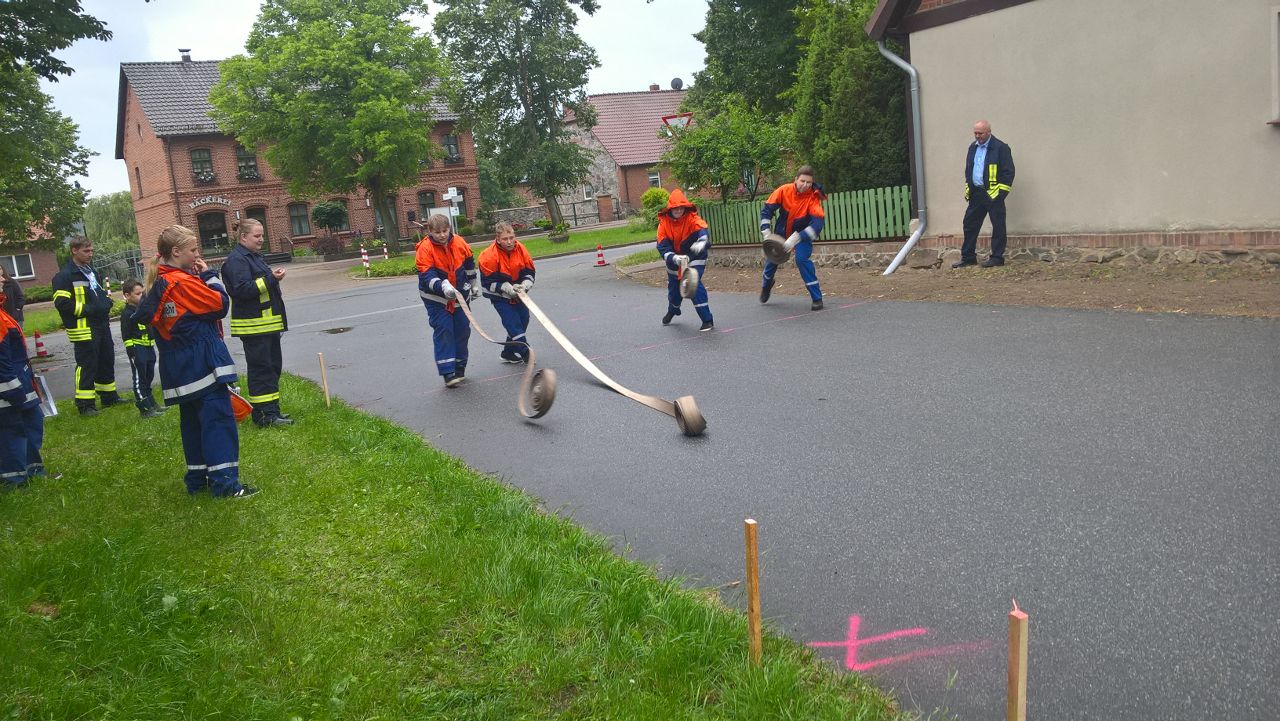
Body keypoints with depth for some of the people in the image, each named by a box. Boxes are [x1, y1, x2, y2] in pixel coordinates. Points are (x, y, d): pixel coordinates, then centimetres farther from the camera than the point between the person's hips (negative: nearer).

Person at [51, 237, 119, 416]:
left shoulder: (91, 271, 17)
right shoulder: (64, 276, -11)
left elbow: (101, 292, 30)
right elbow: (61, 303, -18)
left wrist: (107, 301, 9)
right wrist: (87, 309, -20)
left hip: (102, 325, 9)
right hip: (83, 329, -9)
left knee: (107, 362, 16)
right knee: (86, 366, -4)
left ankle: (109, 397, 28)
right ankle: (85, 404, 3)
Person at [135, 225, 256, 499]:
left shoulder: (156, 284, 10)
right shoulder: (184, 282, -17)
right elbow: (221, 304, -14)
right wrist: (209, 275, -4)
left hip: (179, 369, 9)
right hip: (202, 363, -9)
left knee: (192, 420, 17)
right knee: (219, 419, -8)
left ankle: (197, 478, 24)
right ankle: (224, 481, -10)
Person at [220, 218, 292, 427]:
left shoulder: (255, 256, 19)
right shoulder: (236, 260, -13)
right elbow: (242, 289, -24)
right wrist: (271, 279, -24)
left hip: (268, 322, 10)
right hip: (253, 325, -10)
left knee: (273, 365, 13)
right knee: (261, 368, -9)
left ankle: (272, 409, 21)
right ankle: (266, 415, -7)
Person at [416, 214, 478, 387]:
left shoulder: (459, 243, -6)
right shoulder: (425, 249, -18)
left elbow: (469, 264, 11)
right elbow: (426, 276, -26)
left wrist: (475, 285, 19)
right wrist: (444, 286, -41)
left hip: (459, 294, 5)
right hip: (436, 297, -4)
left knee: (462, 329, 9)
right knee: (443, 330, -12)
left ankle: (459, 369, 26)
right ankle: (448, 373, -11)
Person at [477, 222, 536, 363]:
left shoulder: (521, 249, -10)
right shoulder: (489, 256, -24)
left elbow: (529, 271, -1)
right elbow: (488, 282, -20)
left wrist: (524, 285, -19)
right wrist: (508, 289, -27)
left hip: (518, 293, 6)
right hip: (499, 296, -6)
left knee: (523, 320, 11)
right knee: (513, 324, -12)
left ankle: (509, 353, 26)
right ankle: (526, 354, -6)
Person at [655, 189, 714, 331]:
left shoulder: (692, 218, -22)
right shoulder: (664, 222, -15)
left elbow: (702, 230, -43)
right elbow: (662, 246, -21)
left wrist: (702, 242, -66)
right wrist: (674, 258, -39)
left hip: (694, 257, -4)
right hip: (674, 258, 4)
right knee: (674, 286, 19)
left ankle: (707, 320, -15)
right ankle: (672, 311, 54)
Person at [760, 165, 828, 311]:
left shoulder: (813, 197, -27)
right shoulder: (784, 190, -21)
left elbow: (818, 223, -37)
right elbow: (767, 209, -11)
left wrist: (795, 239, -43)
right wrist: (766, 232, -20)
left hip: (803, 234, -3)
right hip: (782, 232, 3)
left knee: (802, 259, -24)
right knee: (772, 257, 12)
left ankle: (817, 298, -15)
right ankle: (767, 284, 48)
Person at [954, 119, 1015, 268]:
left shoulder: (1000, 148, -10)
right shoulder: (973, 147, 12)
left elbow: (1008, 172, -12)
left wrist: (1000, 192, -16)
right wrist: (968, 188, 13)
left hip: (993, 193, -7)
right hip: (976, 193, 7)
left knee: (998, 226, 1)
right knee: (970, 224, 9)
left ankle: (997, 257, 9)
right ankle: (967, 257, 17)